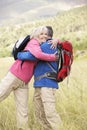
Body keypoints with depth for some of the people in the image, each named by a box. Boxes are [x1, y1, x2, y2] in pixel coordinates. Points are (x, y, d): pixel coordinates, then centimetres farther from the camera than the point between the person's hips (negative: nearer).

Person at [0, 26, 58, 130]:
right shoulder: (33, 43, -9)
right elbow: (38, 54, -29)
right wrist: (53, 57, -18)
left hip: (23, 83, 7)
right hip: (14, 76, -7)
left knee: (23, 111, 4)